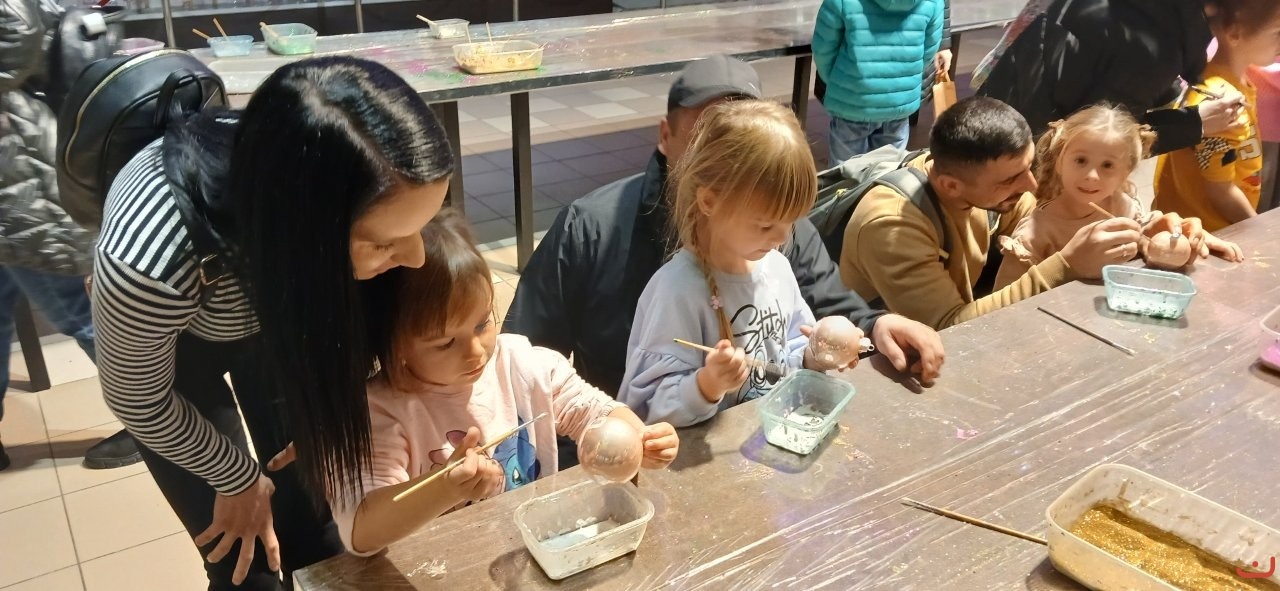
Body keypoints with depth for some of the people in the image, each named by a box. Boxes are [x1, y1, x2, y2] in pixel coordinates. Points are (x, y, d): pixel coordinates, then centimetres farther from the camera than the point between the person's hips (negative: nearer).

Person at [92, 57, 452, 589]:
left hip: (277, 315, 3)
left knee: (314, 533, 10)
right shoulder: (153, 257, -43)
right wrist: (238, 479, -6)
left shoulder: (345, 184, -33)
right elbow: (139, 401, -20)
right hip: (165, 335, -2)